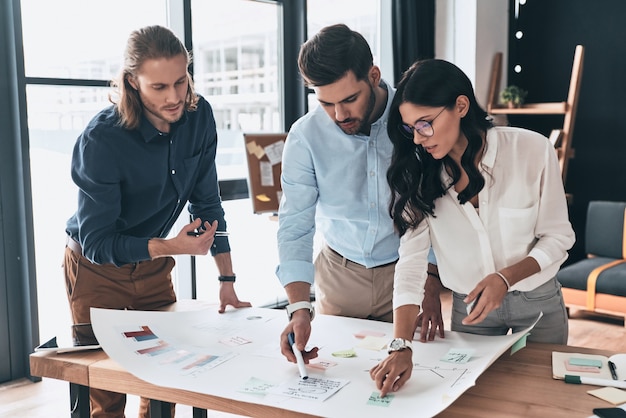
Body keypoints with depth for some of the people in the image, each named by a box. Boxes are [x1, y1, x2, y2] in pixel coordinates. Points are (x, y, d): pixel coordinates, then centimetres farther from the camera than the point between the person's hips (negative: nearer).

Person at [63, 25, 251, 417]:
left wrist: (228, 281, -6)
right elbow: (96, 242, -26)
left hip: (153, 266, 5)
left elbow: (207, 202, -5)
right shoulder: (101, 139, -29)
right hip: (97, 270, -4)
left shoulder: (199, 116, -14)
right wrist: (172, 246, -39)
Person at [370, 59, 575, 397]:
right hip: (468, 306, 1)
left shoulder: (532, 150, -20)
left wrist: (506, 278, -27)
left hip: (538, 301, -1)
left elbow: (558, 237, -10)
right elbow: (411, 261, -19)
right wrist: (401, 346, -30)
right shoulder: (417, 175, -14)